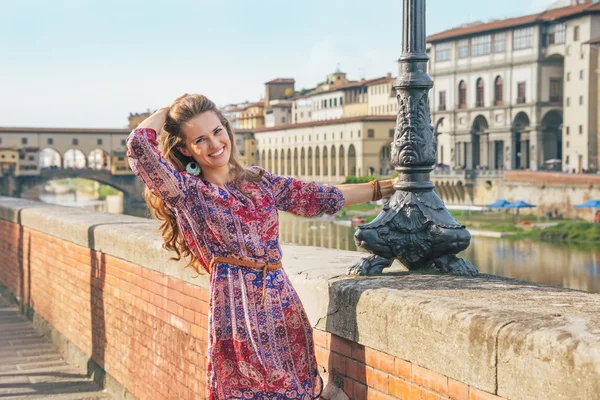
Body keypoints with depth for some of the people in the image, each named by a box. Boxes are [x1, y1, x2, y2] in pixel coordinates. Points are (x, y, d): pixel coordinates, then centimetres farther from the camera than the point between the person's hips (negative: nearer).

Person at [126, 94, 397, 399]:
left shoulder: (260, 180, 15)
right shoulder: (186, 192, 0)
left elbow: (320, 197, 20)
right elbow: (139, 144, -12)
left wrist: (384, 188, 23)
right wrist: (169, 110, 6)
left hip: (282, 303, 5)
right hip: (237, 310, -5)